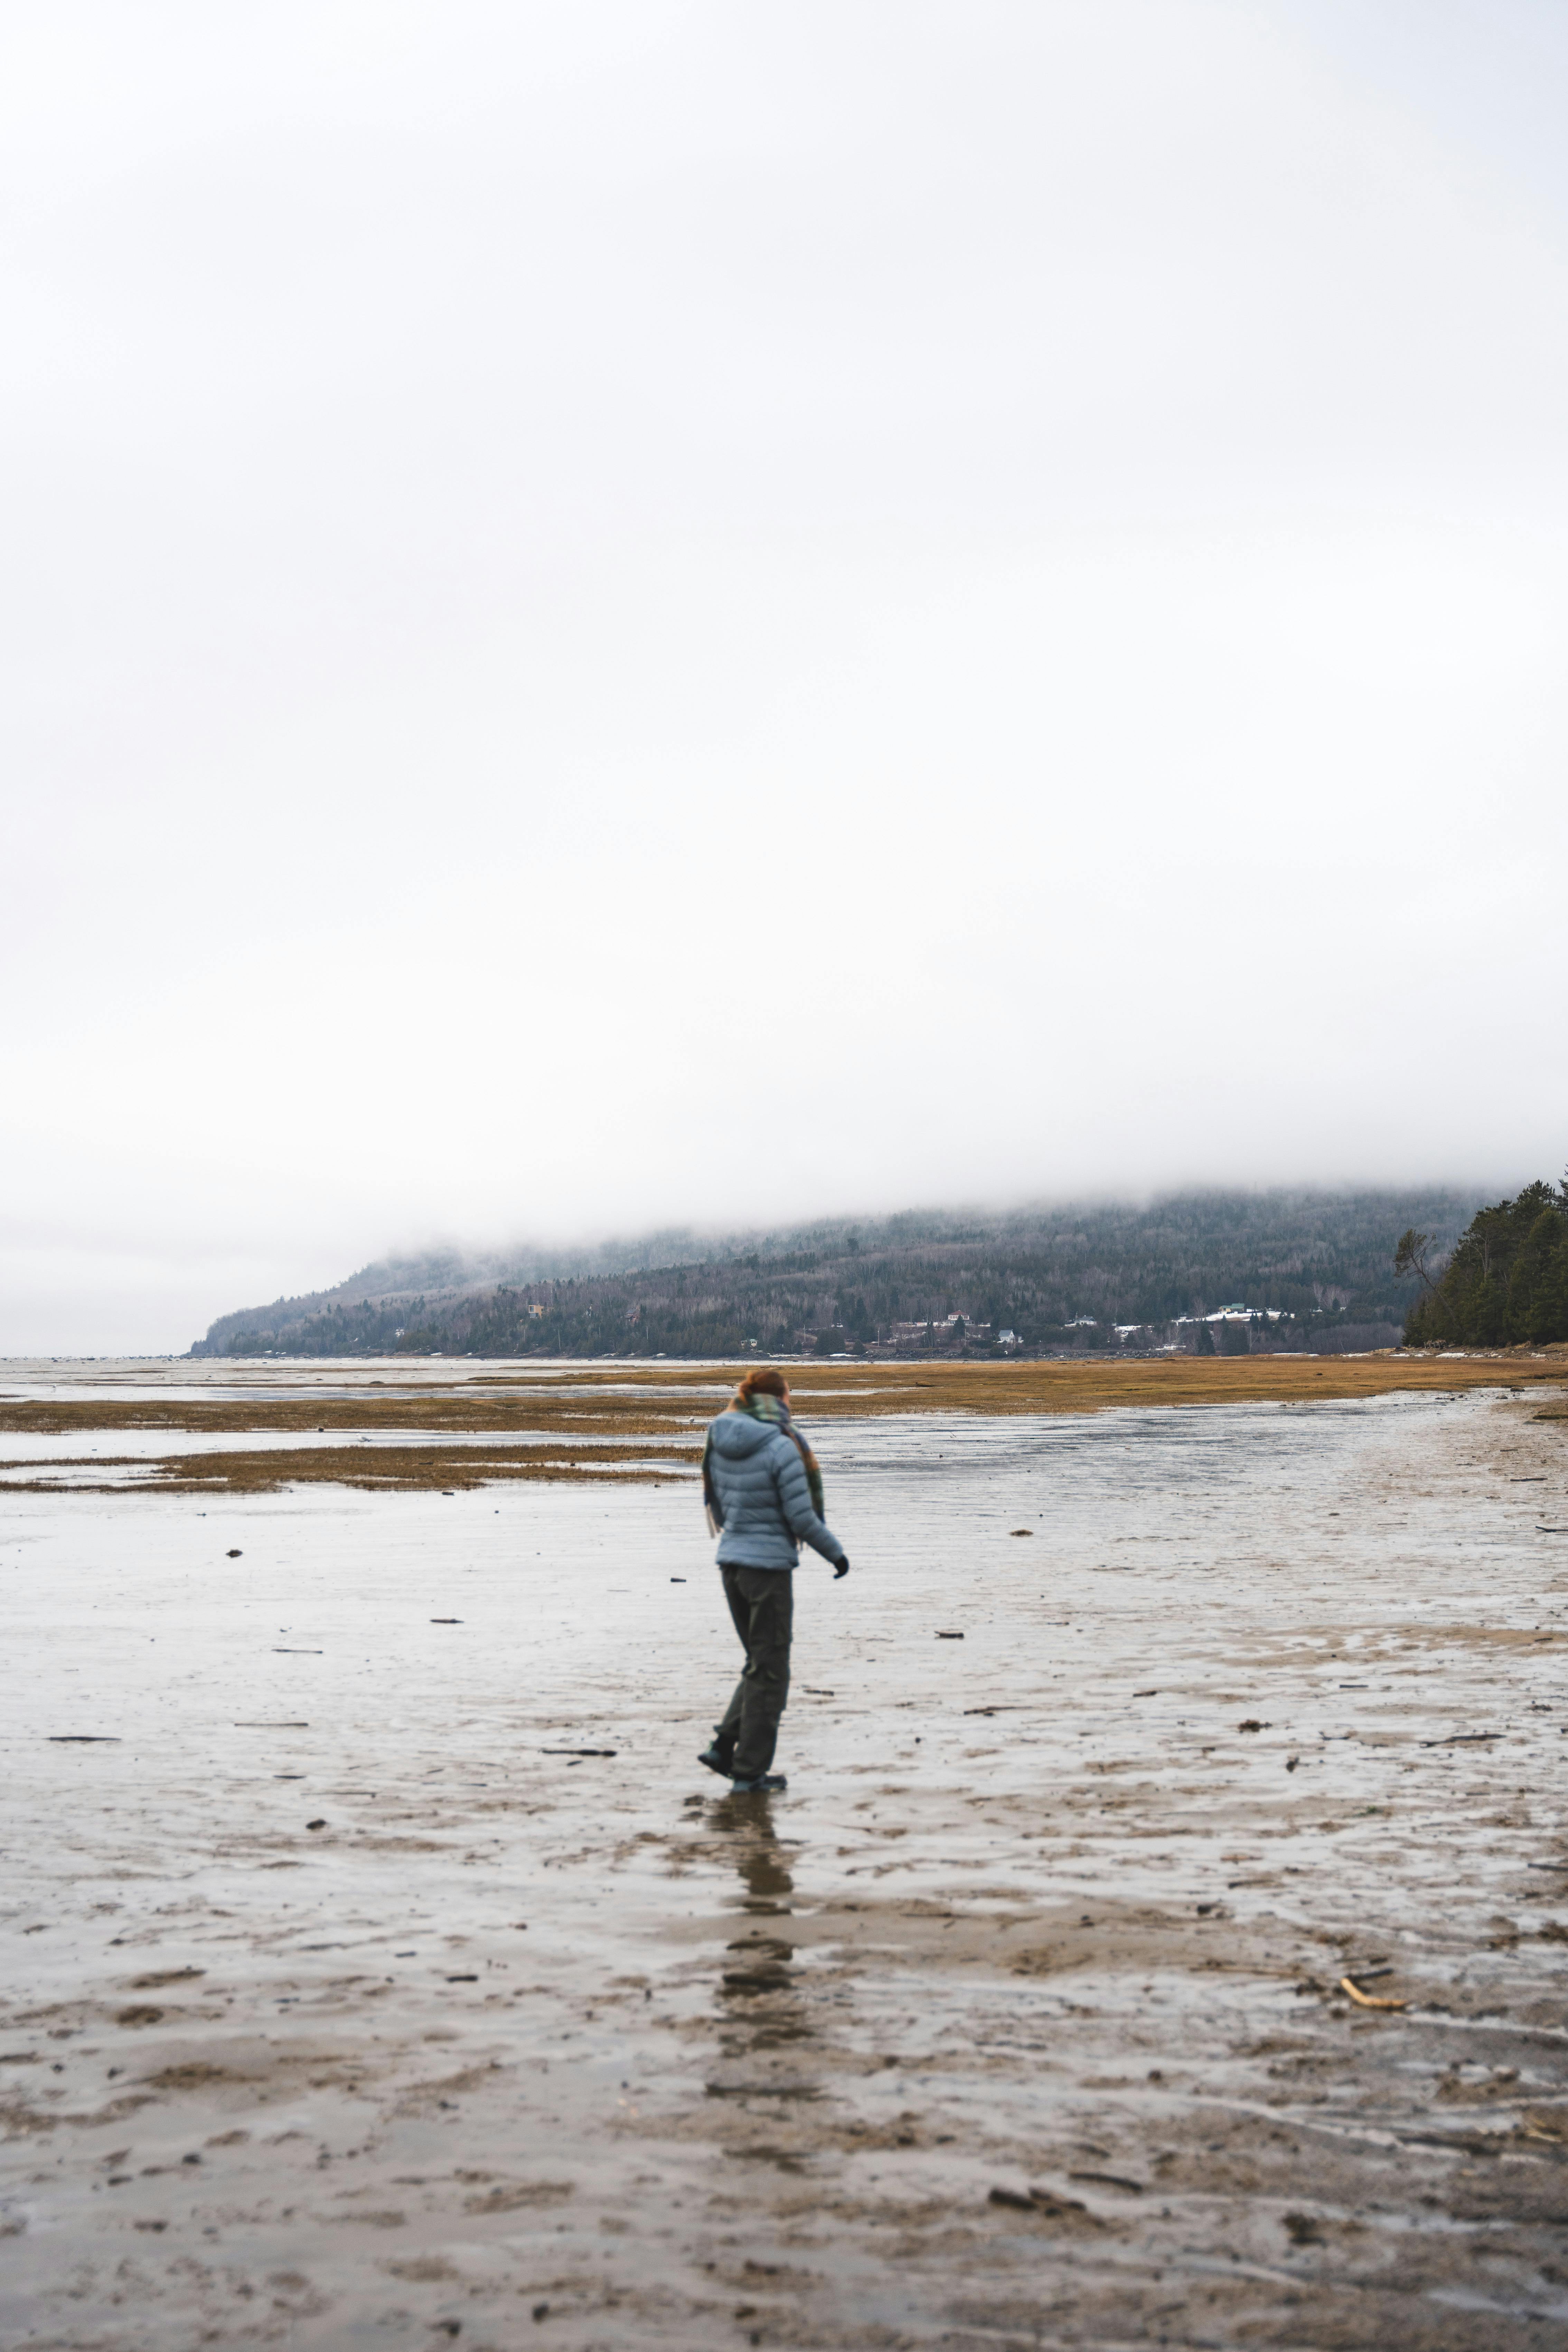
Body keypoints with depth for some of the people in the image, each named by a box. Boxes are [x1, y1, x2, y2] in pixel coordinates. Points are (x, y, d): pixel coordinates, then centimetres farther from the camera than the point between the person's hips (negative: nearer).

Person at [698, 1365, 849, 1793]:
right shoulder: (782, 1448, -16)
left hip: (731, 1561, 7)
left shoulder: (719, 1444, 4)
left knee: (759, 1662, 21)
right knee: (770, 1672, 5)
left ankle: (724, 1746, 14)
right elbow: (801, 1517, -15)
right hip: (769, 1565, -7)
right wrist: (836, 1552, 0)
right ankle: (750, 1770, 11)